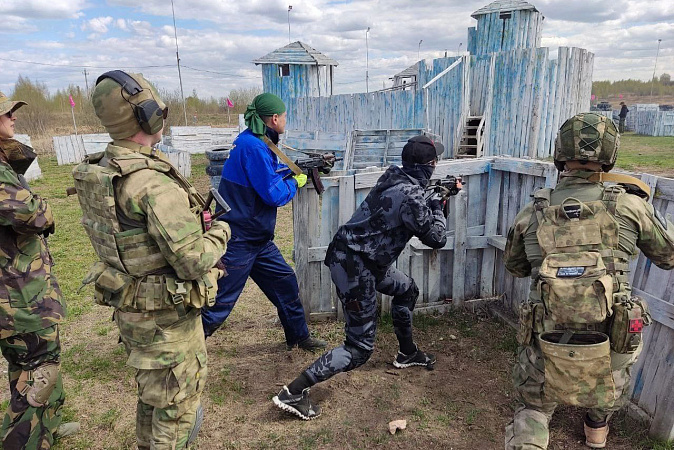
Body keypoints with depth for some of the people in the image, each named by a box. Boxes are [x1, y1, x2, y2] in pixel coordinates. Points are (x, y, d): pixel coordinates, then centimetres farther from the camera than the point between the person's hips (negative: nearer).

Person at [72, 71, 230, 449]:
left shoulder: (99, 171, 1)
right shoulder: (152, 182, -28)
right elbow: (194, 262, -28)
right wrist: (220, 232, -8)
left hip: (131, 309, 9)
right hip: (167, 318, -9)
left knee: (152, 393, 29)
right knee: (177, 405, 12)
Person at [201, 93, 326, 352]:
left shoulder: (259, 143, 9)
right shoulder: (253, 146, -21)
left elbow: (274, 173, 24)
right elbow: (273, 194, -21)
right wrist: (296, 182, -3)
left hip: (257, 238, 10)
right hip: (238, 240, -10)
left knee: (285, 284, 17)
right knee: (219, 303, 1)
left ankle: (299, 337, 33)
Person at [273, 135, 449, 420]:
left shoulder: (395, 176, 6)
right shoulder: (410, 195, -20)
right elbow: (437, 238, -9)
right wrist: (438, 208, 7)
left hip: (363, 260, 10)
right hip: (354, 266, -10)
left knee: (406, 290, 28)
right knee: (360, 348, -2)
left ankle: (407, 353, 47)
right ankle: (293, 393, -2)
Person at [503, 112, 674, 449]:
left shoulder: (532, 213, -7)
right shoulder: (628, 206, -10)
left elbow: (515, 267, 10)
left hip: (547, 348, -1)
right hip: (609, 348, 2)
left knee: (533, 409, 22)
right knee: (607, 395, 36)